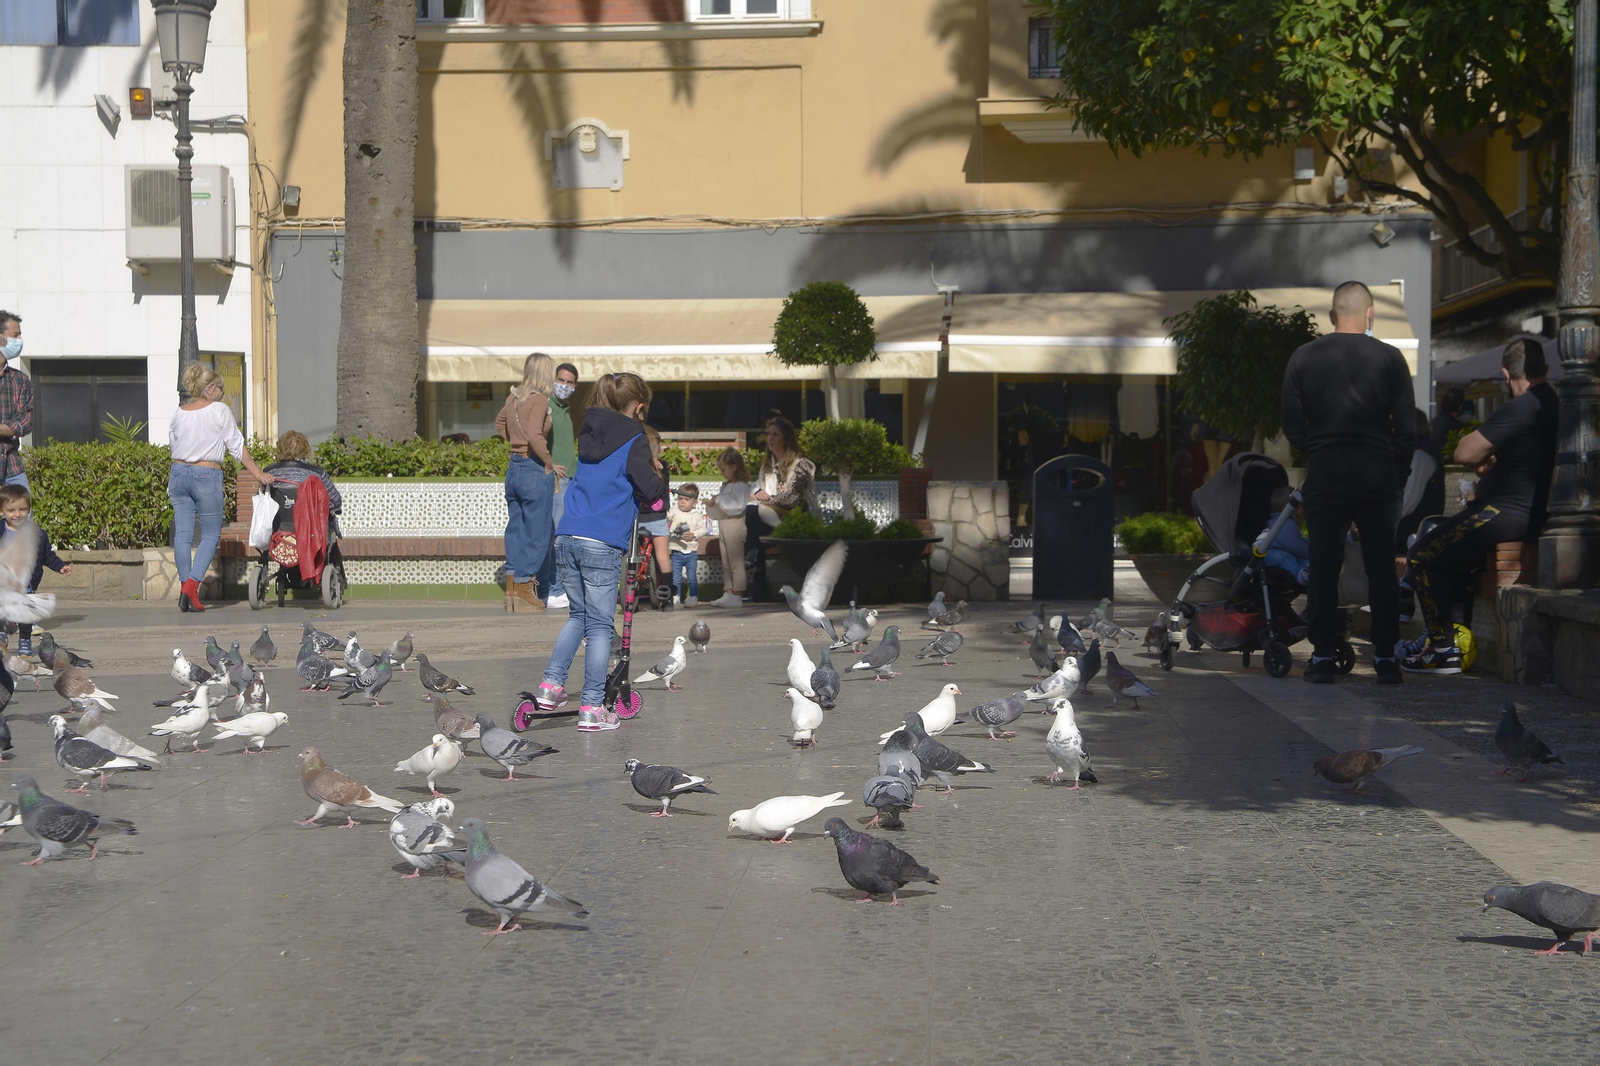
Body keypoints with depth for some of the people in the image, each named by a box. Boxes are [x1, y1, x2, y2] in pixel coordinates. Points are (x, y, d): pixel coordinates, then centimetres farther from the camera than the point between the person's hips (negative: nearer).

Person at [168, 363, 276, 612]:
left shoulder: (178, 414, 8)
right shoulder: (220, 410, -5)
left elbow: (173, 445, 13)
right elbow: (237, 446, -4)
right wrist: (258, 473, 1)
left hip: (179, 473, 5)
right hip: (206, 476, -5)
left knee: (182, 533, 5)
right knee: (211, 535, 4)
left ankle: (185, 587, 3)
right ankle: (192, 585, -10)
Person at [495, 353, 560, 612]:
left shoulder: (514, 396, 9)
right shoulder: (539, 400, -15)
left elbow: (500, 423, 27)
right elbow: (534, 435, -27)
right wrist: (549, 464, -16)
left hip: (514, 468, 8)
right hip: (535, 471, -8)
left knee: (515, 528, 14)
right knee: (538, 532, 1)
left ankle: (511, 588, 16)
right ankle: (523, 591, 2)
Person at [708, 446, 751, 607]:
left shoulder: (741, 486, -10)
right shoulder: (726, 485, 19)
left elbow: (738, 506, -22)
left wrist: (719, 500, -16)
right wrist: (712, 505, 4)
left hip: (735, 526, -10)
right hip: (723, 528, 10)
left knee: (736, 564, -9)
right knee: (726, 565, 11)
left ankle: (737, 596, -10)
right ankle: (728, 593, 15)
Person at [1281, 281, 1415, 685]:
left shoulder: (1303, 357, 2)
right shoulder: (1390, 358, -1)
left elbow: (1292, 426, 2)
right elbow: (1406, 428, -2)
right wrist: (1398, 476, 9)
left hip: (1324, 475, 1)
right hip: (1377, 476, 0)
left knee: (1324, 567, 5)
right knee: (1382, 567, 5)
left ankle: (1323, 656, 6)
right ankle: (1385, 658, 6)